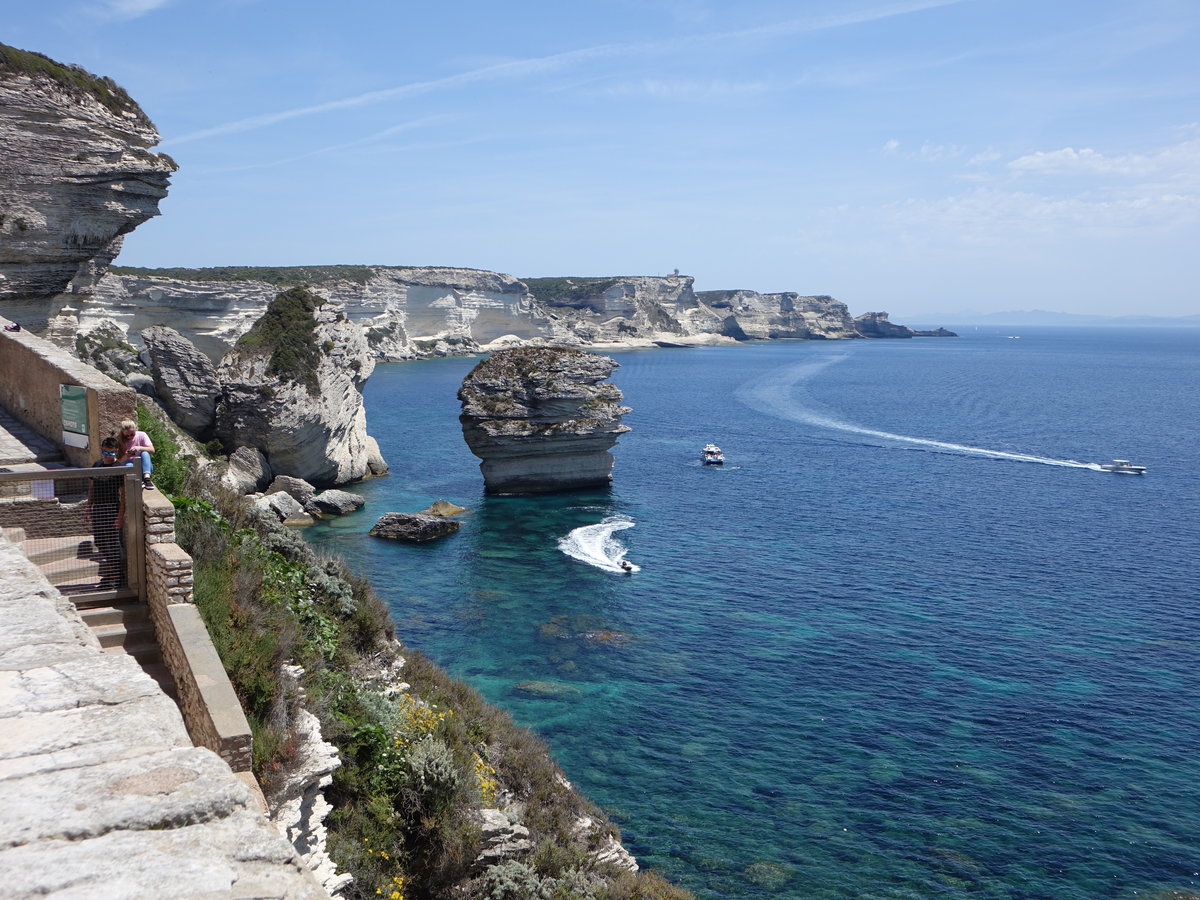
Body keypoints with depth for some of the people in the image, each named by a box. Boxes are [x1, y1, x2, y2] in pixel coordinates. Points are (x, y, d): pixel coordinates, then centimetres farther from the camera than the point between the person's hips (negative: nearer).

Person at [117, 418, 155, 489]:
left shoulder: (141, 435, -3)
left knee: (145, 453, -30)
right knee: (128, 465, -33)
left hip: (143, 465, 0)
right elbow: (119, 460, -4)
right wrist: (125, 456, -27)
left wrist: (139, 448, -30)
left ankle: (147, 478, -46)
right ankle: (140, 481, -51)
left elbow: (152, 450, -14)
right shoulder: (120, 441, -2)